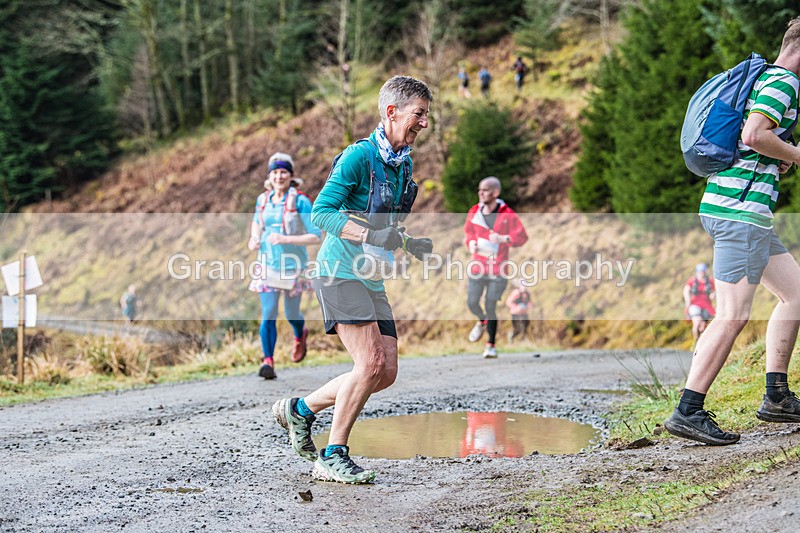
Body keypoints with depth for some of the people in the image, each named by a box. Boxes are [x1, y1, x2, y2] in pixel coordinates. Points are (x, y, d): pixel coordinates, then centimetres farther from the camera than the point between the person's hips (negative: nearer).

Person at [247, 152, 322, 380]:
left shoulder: (300, 202, -12)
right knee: (268, 315, -10)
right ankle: (268, 362, -8)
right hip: (268, 265, 3)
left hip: (292, 266, -3)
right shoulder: (263, 200, 3)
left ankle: (300, 335, 46)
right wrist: (254, 238, 3)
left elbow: (316, 236, -15)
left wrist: (285, 239, -24)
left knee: (291, 314, 11)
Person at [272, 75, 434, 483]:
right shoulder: (359, 156, -12)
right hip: (340, 272, -9)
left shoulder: (403, 165, 14)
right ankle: (332, 457, -6)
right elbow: (321, 212, -18)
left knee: (386, 372, 2)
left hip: (372, 280, 9)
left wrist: (411, 244, 7)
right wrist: (370, 235, -29)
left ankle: (301, 409, 18)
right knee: (372, 362, -17)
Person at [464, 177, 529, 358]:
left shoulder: (507, 214, -8)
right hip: (477, 266, 3)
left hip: (498, 268, -3)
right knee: (472, 303, -2)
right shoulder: (474, 212, 2)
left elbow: (522, 237, -7)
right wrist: (471, 243, -3)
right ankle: (482, 321, 34)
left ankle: (491, 346, 6)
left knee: (490, 306, -7)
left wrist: (502, 238, -22)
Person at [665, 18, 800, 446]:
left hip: (725, 205, 11)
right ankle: (688, 412, -14)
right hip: (742, 208, -11)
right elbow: (754, 135, -23)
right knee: (733, 314, -13)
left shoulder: (761, 77, 22)